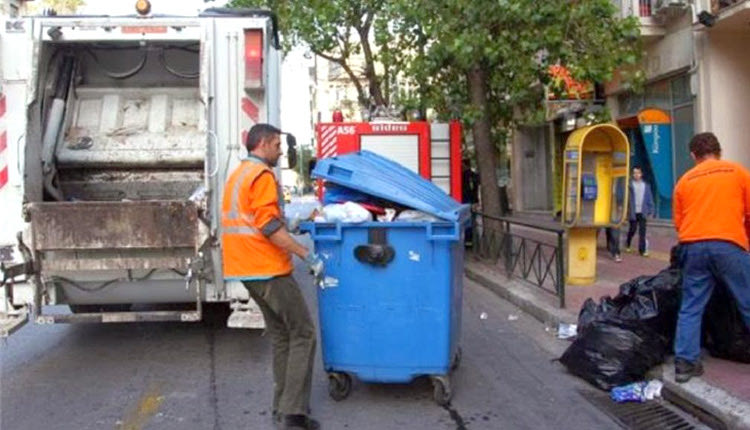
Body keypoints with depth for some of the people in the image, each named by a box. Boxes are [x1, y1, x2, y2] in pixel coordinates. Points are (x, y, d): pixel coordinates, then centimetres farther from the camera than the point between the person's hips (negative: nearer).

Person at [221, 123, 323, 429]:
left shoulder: (237, 175, 19)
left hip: (248, 268, 10)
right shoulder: (262, 175, -13)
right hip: (268, 269, -10)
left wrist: (288, 225, 26)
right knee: (303, 334, -5)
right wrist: (307, 256, -20)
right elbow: (269, 226, -21)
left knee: (281, 335, 16)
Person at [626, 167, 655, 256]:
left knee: (642, 232, -1)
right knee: (632, 230, 7)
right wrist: (626, 211, -8)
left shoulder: (646, 185, 9)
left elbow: (650, 199, 11)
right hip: (633, 212, -2)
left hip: (642, 212, 2)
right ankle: (627, 245, 31)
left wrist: (651, 211, 5)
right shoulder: (630, 185, -1)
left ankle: (642, 250, 3)